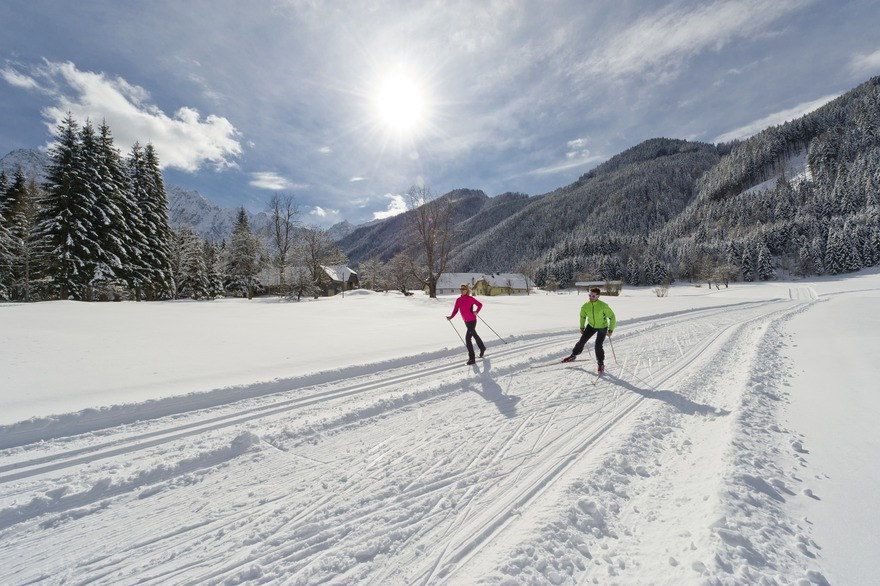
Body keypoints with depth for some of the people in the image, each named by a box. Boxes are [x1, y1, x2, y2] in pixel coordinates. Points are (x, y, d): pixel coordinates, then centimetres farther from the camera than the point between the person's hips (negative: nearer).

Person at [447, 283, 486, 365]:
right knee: (475, 335, 26)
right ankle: (482, 348, 51)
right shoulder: (458, 300, -1)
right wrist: (451, 317, -15)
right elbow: (455, 310, 0)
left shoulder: (470, 299, -16)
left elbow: (480, 304, -8)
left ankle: (472, 358, -4)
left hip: (472, 321, -7)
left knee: (467, 338, -13)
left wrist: (477, 311, -23)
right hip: (466, 321, 7)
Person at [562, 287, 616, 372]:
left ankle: (601, 364, 9)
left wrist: (610, 330, -19)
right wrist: (582, 327, 8)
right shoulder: (586, 306, -17)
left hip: (602, 327, -4)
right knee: (582, 341, 4)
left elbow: (612, 317, -18)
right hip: (591, 326, 4)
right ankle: (573, 355, 25)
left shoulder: (603, 306, -29)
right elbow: (582, 316, 4)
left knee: (598, 345, -13)